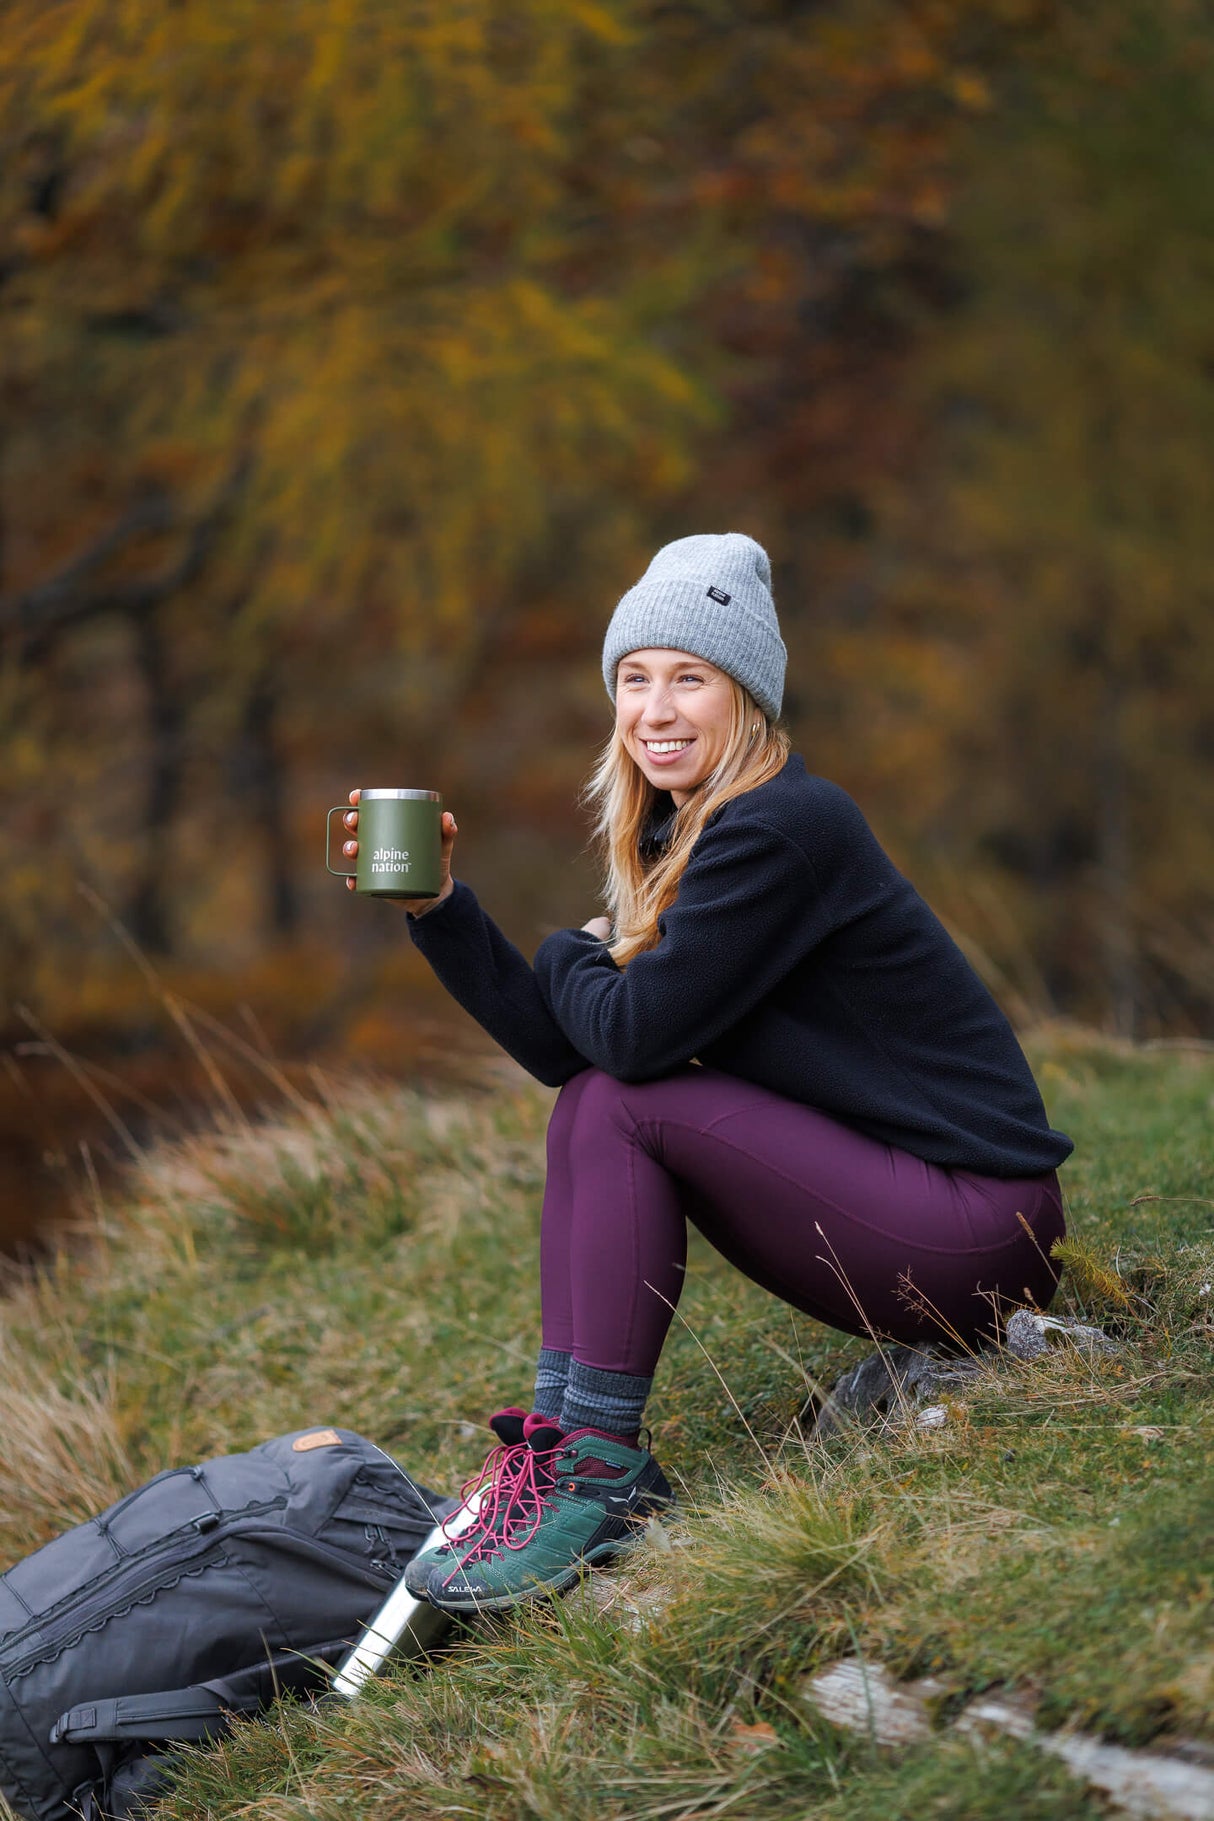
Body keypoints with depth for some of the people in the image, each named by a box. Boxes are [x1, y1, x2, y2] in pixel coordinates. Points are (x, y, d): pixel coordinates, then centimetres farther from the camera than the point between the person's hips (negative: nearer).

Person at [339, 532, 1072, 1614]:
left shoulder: (785, 829, -17)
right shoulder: (685, 839, 12)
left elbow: (634, 1031, -22)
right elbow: (561, 1047, 6)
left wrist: (571, 958, 0)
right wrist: (436, 904, 1)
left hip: (980, 1227, -9)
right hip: (890, 1202, 9)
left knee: (626, 1104, -17)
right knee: (591, 1099, 4)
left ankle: (599, 1474, -12)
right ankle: (560, 1434, -2)